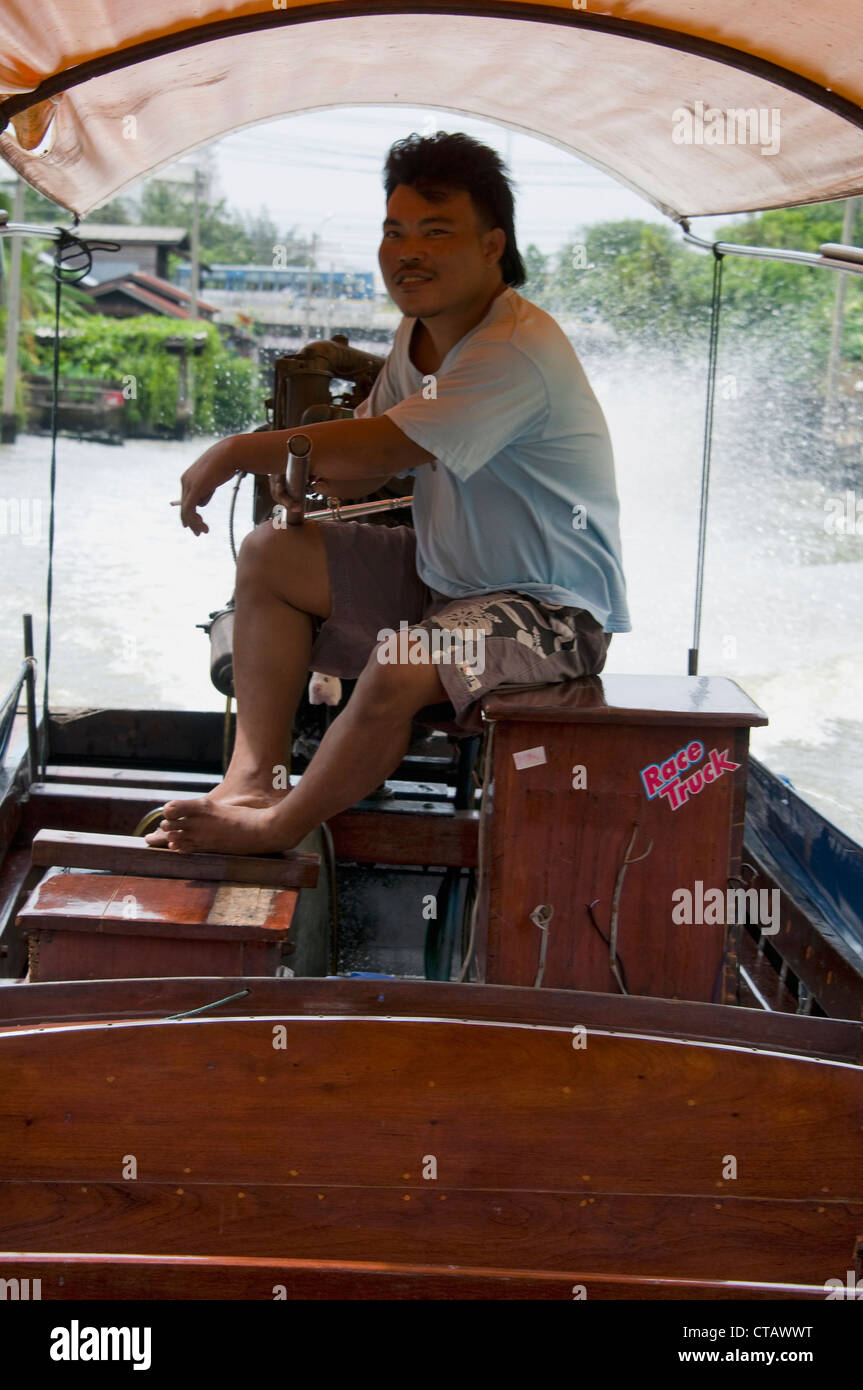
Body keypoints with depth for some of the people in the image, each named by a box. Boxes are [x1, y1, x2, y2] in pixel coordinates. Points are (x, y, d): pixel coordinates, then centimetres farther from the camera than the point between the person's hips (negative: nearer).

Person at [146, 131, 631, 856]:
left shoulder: (520, 350, -25)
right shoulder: (419, 334, 6)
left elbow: (381, 449, -30)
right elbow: (360, 472, 7)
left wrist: (237, 452, -20)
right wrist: (295, 473, -18)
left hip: (555, 605, -9)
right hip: (445, 575, 9)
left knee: (400, 668, -35)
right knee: (272, 553, 0)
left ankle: (277, 827, -8)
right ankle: (251, 779, -7)